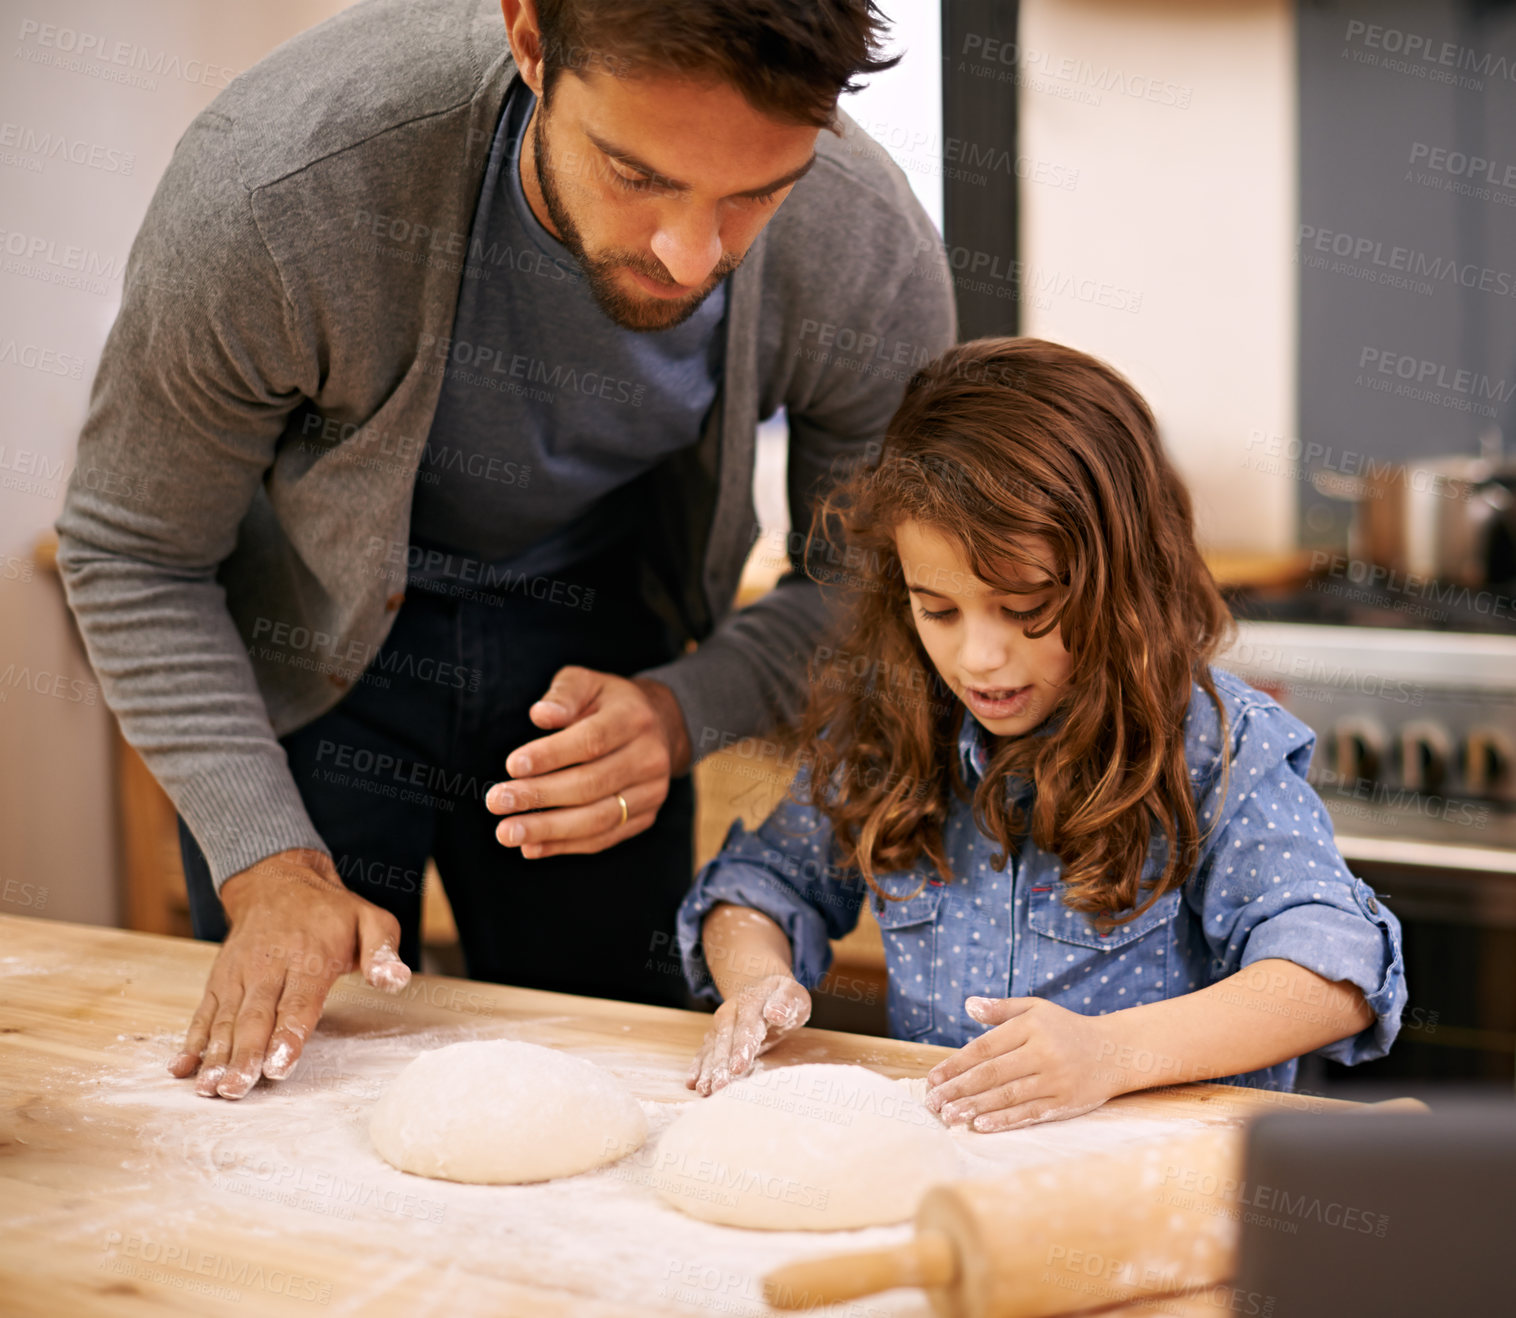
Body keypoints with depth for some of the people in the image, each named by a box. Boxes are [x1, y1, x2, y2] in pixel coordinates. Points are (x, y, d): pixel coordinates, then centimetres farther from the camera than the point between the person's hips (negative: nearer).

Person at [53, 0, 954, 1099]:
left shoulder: (876, 264, -27)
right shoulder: (273, 192, -35)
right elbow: (133, 554, -17)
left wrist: (682, 714, -26)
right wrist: (268, 865, -25)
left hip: (600, 648, 2)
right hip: (307, 642, -1)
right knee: (282, 1067, 6)